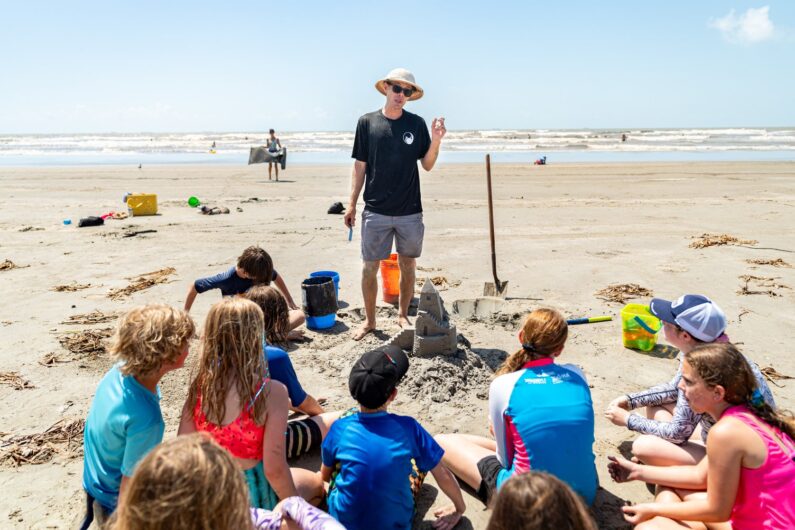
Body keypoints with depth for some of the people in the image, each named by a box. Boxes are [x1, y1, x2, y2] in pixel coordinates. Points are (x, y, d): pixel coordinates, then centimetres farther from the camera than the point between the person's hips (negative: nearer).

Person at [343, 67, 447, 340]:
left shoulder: (417, 124, 4)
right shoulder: (367, 122, 2)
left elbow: (427, 165, 5)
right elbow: (360, 166, 5)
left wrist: (436, 141, -12)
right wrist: (352, 204, 2)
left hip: (410, 210, 1)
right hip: (375, 210, -1)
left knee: (408, 265, 10)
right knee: (370, 266, 3)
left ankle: (403, 315, 28)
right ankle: (369, 320, 20)